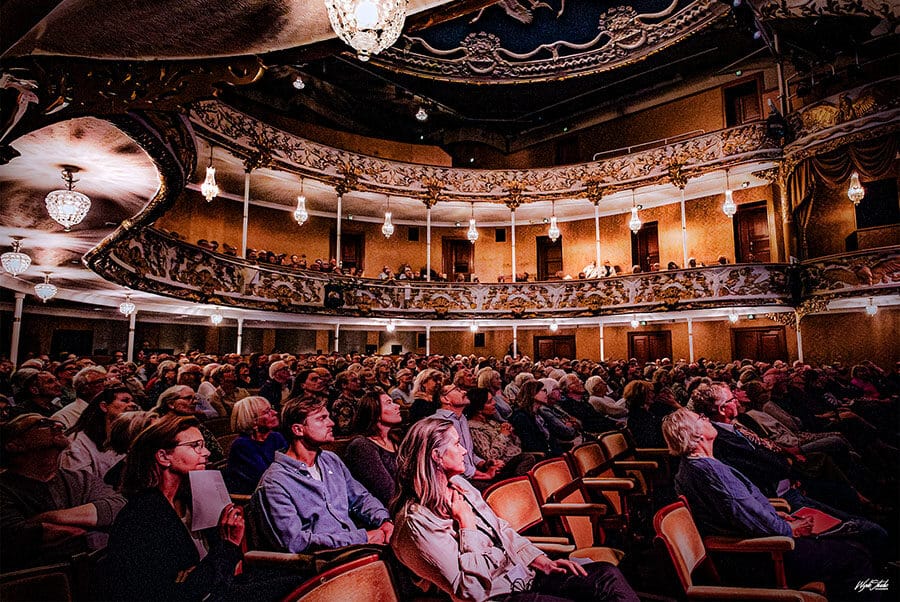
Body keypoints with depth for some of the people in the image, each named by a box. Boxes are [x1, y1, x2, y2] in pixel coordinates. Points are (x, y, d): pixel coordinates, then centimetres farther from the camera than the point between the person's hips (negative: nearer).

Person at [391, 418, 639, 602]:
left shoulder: (458, 484, 7)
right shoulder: (416, 521, -20)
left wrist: (542, 561, 5)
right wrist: (467, 523, -18)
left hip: (523, 573, 8)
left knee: (607, 574, -9)